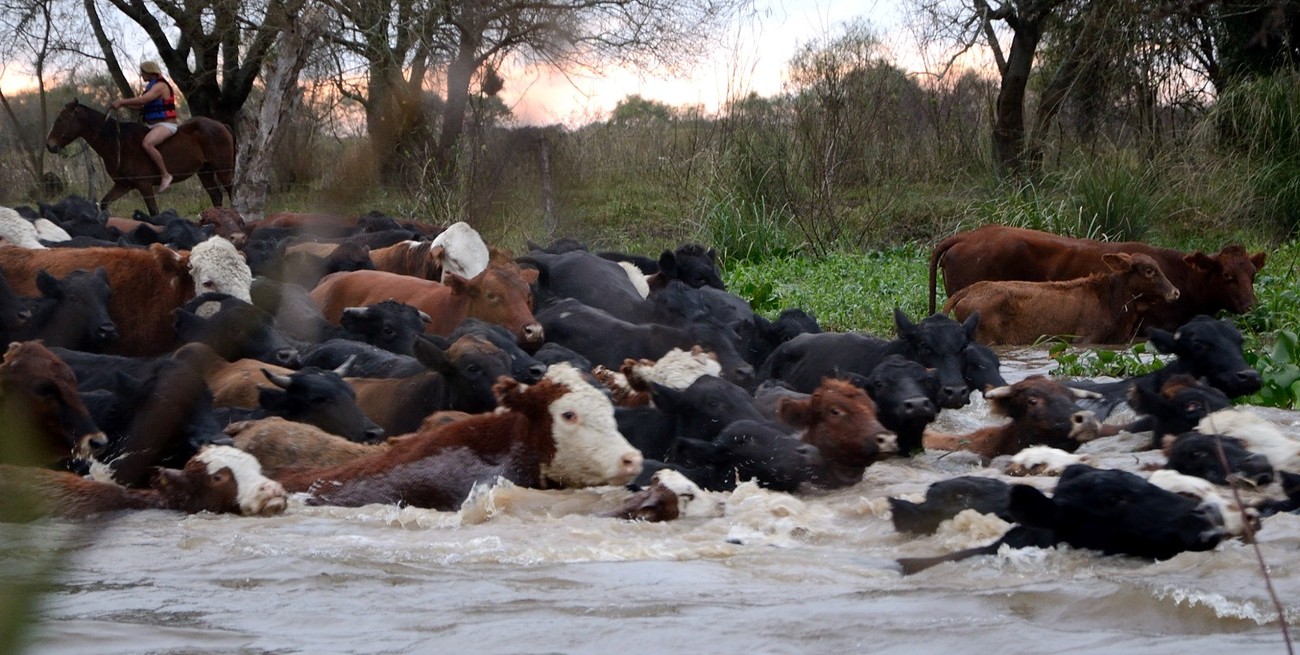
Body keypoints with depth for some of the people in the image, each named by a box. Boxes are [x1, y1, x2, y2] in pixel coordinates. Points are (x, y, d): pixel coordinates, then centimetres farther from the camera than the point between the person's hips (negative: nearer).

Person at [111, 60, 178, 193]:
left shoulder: (160, 86, -13)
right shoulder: (152, 86, 18)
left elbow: (143, 100, -24)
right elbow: (143, 106, 18)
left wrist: (122, 102, -20)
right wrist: (123, 103, 7)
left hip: (165, 125, -11)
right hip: (153, 125, 11)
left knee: (147, 143, -35)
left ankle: (165, 175, -30)